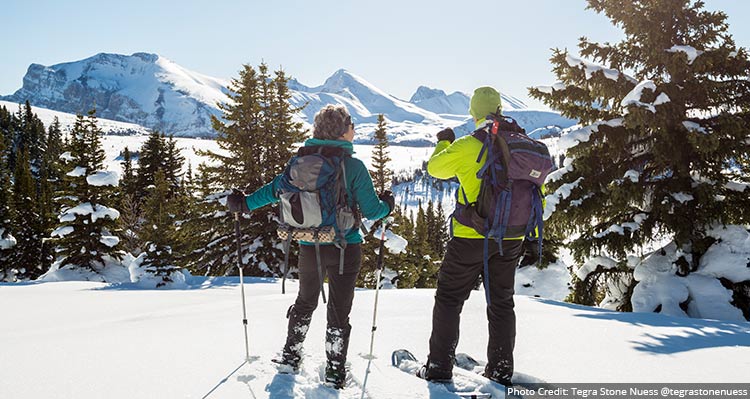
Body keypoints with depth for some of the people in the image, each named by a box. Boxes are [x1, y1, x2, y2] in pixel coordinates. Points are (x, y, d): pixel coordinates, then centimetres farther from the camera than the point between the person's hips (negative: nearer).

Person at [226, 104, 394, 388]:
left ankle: (291, 356, 34)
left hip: (309, 247, 3)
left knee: (305, 302, 24)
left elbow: (277, 188, -1)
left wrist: (245, 203, 13)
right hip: (345, 248, -3)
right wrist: (387, 205, 13)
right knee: (339, 311, 9)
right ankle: (335, 372, 17)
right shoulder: (354, 166, -12)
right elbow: (371, 210, -9)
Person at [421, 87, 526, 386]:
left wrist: (443, 143, 24)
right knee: (502, 302, 16)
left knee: (449, 298, 9)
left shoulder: (466, 146, -11)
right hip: (511, 239, 4)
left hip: (471, 236, -4)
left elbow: (436, 168, 6)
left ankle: (439, 367, 11)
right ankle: (501, 370, 21)